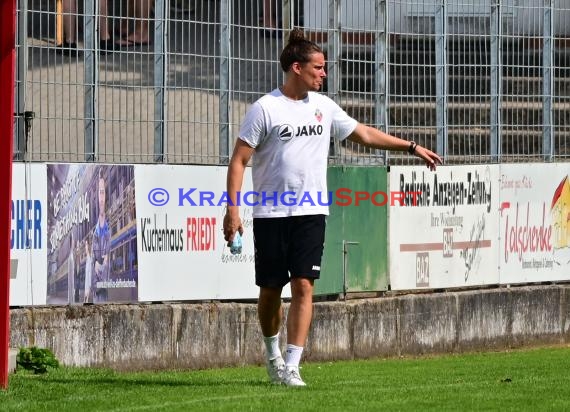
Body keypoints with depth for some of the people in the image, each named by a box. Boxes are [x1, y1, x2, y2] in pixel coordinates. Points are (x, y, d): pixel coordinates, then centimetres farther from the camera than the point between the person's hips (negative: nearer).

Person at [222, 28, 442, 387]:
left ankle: (291, 367, -9)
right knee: (270, 289, 5)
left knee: (303, 286, -8)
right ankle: (273, 352, 30)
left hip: (311, 212, 3)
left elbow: (365, 134, 18)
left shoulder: (323, 106, 9)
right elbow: (239, 160, -6)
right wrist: (232, 210, -13)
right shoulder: (266, 108, -6)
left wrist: (413, 148, 16)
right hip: (270, 213, -3)